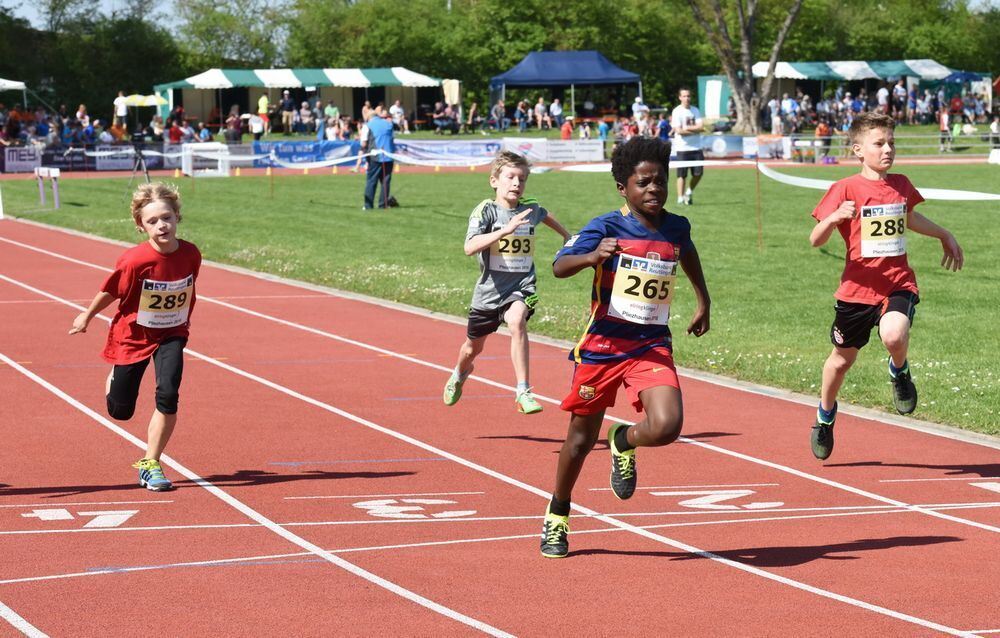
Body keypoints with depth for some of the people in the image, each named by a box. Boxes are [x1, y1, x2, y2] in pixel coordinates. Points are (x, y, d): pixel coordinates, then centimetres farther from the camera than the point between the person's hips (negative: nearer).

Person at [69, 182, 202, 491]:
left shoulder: (191, 255, -16)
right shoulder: (134, 260, -27)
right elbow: (111, 292, -10)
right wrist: (86, 317, 5)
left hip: (171, 335, 2)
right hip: (132, 335, -2)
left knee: (168, 395, -20)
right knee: (121, 411, 8)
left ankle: (150, 463, -2)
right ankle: (115, 376, 47)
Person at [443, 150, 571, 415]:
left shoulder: (531, 209, -1)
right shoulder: (486, 210, -14)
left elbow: (546, 215, 27)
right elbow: (470, 247, -30)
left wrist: (566, 235, 39)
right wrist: (506, 230, -39)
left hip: (522, 287, 1)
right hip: (489, 289, -1)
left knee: (516, 320, -32)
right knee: (474, 347, 18)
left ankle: (523, 392, -33)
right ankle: (460, 374, 55)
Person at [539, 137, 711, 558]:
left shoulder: (677, 228, 3)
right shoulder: (607, 227, -11)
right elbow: (559, 267, -21)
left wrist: (703, 301, 31)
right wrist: (592, 256, -40)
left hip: (652, 347, 2)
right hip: (602, 344, -2)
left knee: (666, 426, -21)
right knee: (582, 439, 9)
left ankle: (624, 443, 15)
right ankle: (557, 516, 33)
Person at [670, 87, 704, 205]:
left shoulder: (695, 110, 10)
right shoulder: (677, 112, -5)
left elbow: (701, 126, -1)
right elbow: (679, 130, -15)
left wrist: (687, 128, -12)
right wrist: (695, 130, -8)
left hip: (696, 147, 5)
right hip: (682, 148, -5)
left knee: (698, 173, 3)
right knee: (682, 174, -3)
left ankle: (689, 191, 26)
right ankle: (680, 198, 3)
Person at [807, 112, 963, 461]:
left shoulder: (901, 185, 6)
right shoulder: (845, 189, -9)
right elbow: (815, 239, -13)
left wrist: (945, 236, 34)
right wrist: (836, 217, -31)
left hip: (898, 283, 1)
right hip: (857, 287, -1)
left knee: (894, 335, -31)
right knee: (842, 358, 14)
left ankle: (899, 371, 5)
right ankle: (825, 414, 42)